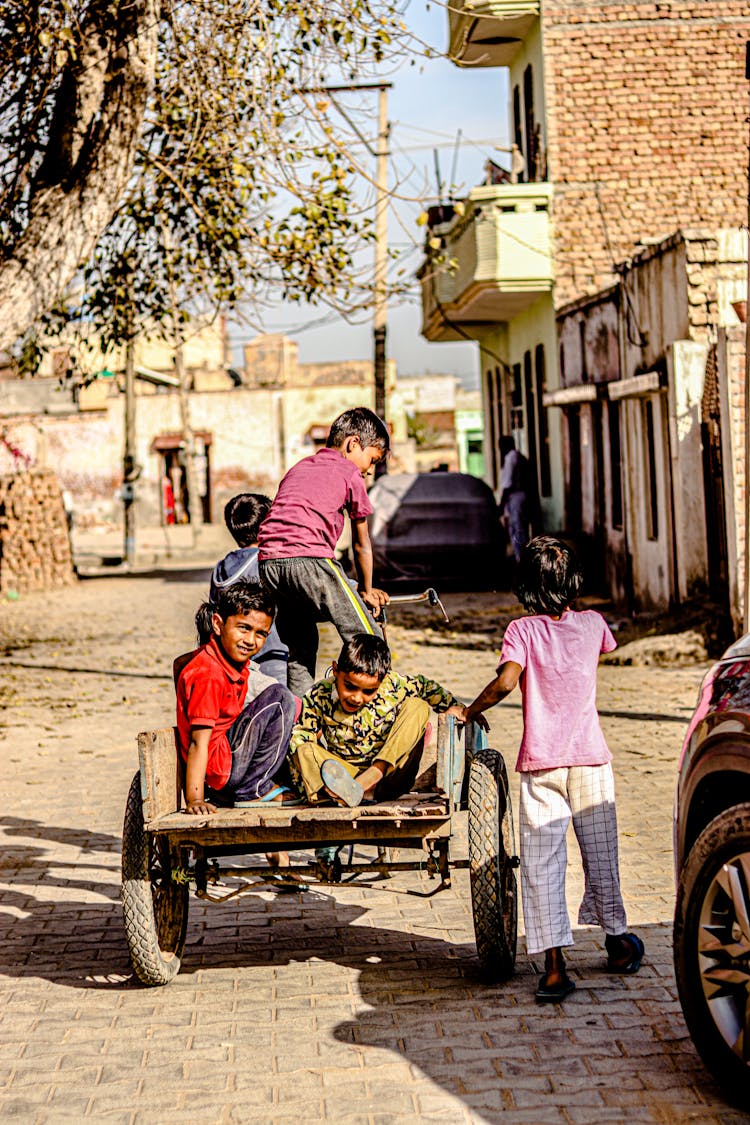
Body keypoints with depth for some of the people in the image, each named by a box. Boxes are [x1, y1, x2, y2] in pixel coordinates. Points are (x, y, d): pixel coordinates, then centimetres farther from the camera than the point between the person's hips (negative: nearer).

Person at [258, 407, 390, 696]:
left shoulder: (298, 469, 30)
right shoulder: (350, 475, 13)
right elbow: (361, 544, 21)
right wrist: (366, 592, 36)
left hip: (267, 563, 7)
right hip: (309, 560, -6)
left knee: (300, 646, 23)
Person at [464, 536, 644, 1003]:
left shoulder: (523, 631, -6)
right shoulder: (592, 624, 4)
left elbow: (506, 681, -19)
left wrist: (473, 710, -3)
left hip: (541, 763, -2)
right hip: (591, 758, 3)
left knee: (541, 864, -1)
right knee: (600, 853, 17)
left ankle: (554, 965, -8)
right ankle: (618, 942, 32)